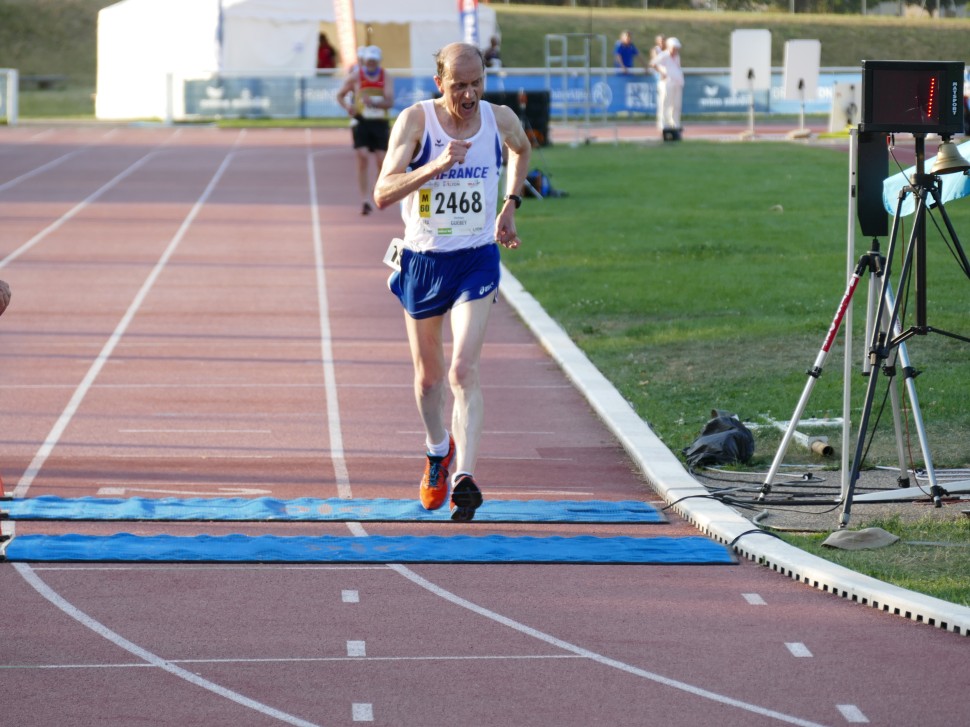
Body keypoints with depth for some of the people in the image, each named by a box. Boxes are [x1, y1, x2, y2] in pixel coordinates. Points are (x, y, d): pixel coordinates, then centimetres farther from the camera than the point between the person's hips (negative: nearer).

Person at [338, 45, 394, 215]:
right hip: (361, 122, -1)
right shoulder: (355, 77, 2)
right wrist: (347, 106, -9)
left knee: (381, 160, -1)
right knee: (363, 158, -14)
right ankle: (365, 200, -14)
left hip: (380, 123, 1)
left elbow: (389, 101, -9)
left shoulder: (386, 78, 2)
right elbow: (340, 95, 12)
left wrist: (374, 103, -28)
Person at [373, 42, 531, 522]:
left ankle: (464, 477, -24)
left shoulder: (500, 119, -6)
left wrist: (510, 206, 14)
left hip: (476, 261, 0)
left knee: (464, 370, -17)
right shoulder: (415, 121, -14)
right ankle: (437, 451, 43)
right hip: (422, 261, 0)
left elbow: (522, 149, 21)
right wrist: (436, 165, -36)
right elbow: (383, 194, -23)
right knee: (428, 373, 16)